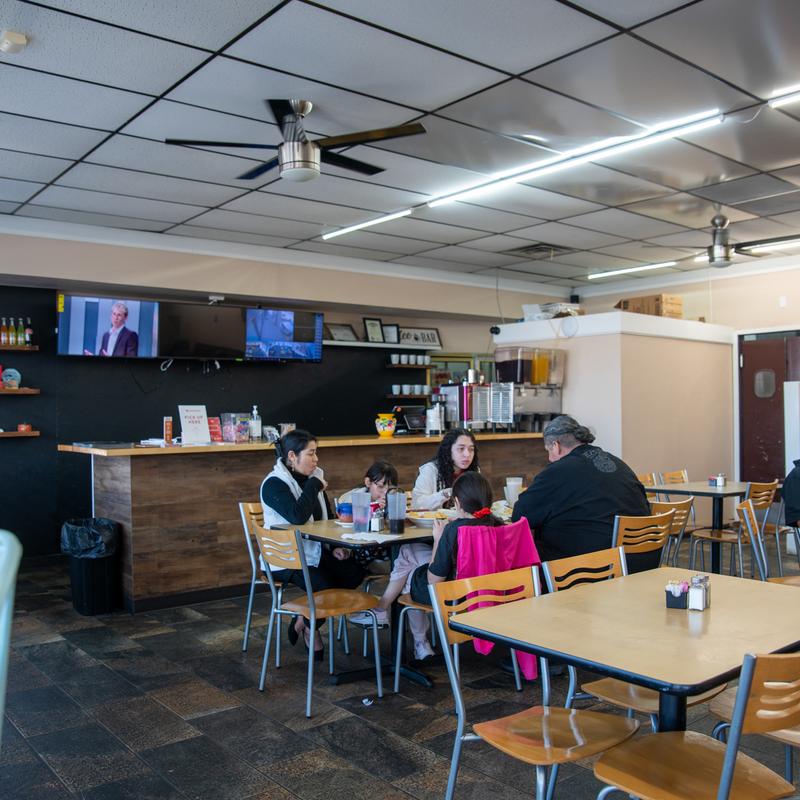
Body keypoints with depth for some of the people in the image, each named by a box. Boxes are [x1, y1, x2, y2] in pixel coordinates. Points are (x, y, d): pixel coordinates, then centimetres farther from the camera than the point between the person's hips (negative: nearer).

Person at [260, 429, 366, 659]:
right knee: (325, 586, -29)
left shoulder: (312, 477, 9)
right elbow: (297, 516, -32)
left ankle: (305, 619, -1)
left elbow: (328, 518, 16)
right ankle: (310, 629, 5)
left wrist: (334, 547, 0)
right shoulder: (274, 484, -14)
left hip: (315, 551, 8)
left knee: (355, 572, -16)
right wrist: (314, 486, -19)